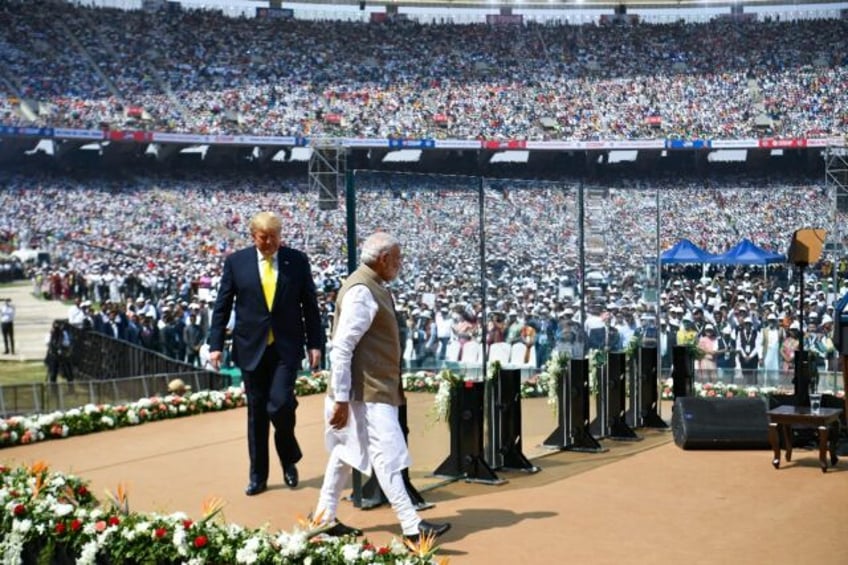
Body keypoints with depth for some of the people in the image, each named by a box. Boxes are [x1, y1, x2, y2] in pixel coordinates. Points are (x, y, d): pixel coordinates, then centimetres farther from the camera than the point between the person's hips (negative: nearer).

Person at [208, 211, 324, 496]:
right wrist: (216, 345, -2)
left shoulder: (297, 261, 2)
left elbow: (310, 306, 5)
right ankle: (258, 475, 19)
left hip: (287, 347, -1)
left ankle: (289, 459, 14)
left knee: (280, 404, -14)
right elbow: (222, 306, 4)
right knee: (256, 412, 7)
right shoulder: (236, 262, 2)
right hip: (251, 347, 1)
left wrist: (315, 344, 1)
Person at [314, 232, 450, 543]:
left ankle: (325, 518, 25)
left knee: (346, 453, 16)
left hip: (375, 388, 10)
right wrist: (341, 399, -23)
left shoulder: (373, 287, 12)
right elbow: (341, 348, -23)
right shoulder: (361, 292, -19)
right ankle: (411, 526, -4)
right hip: (368, 393, -10)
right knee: (388, 457, -7)